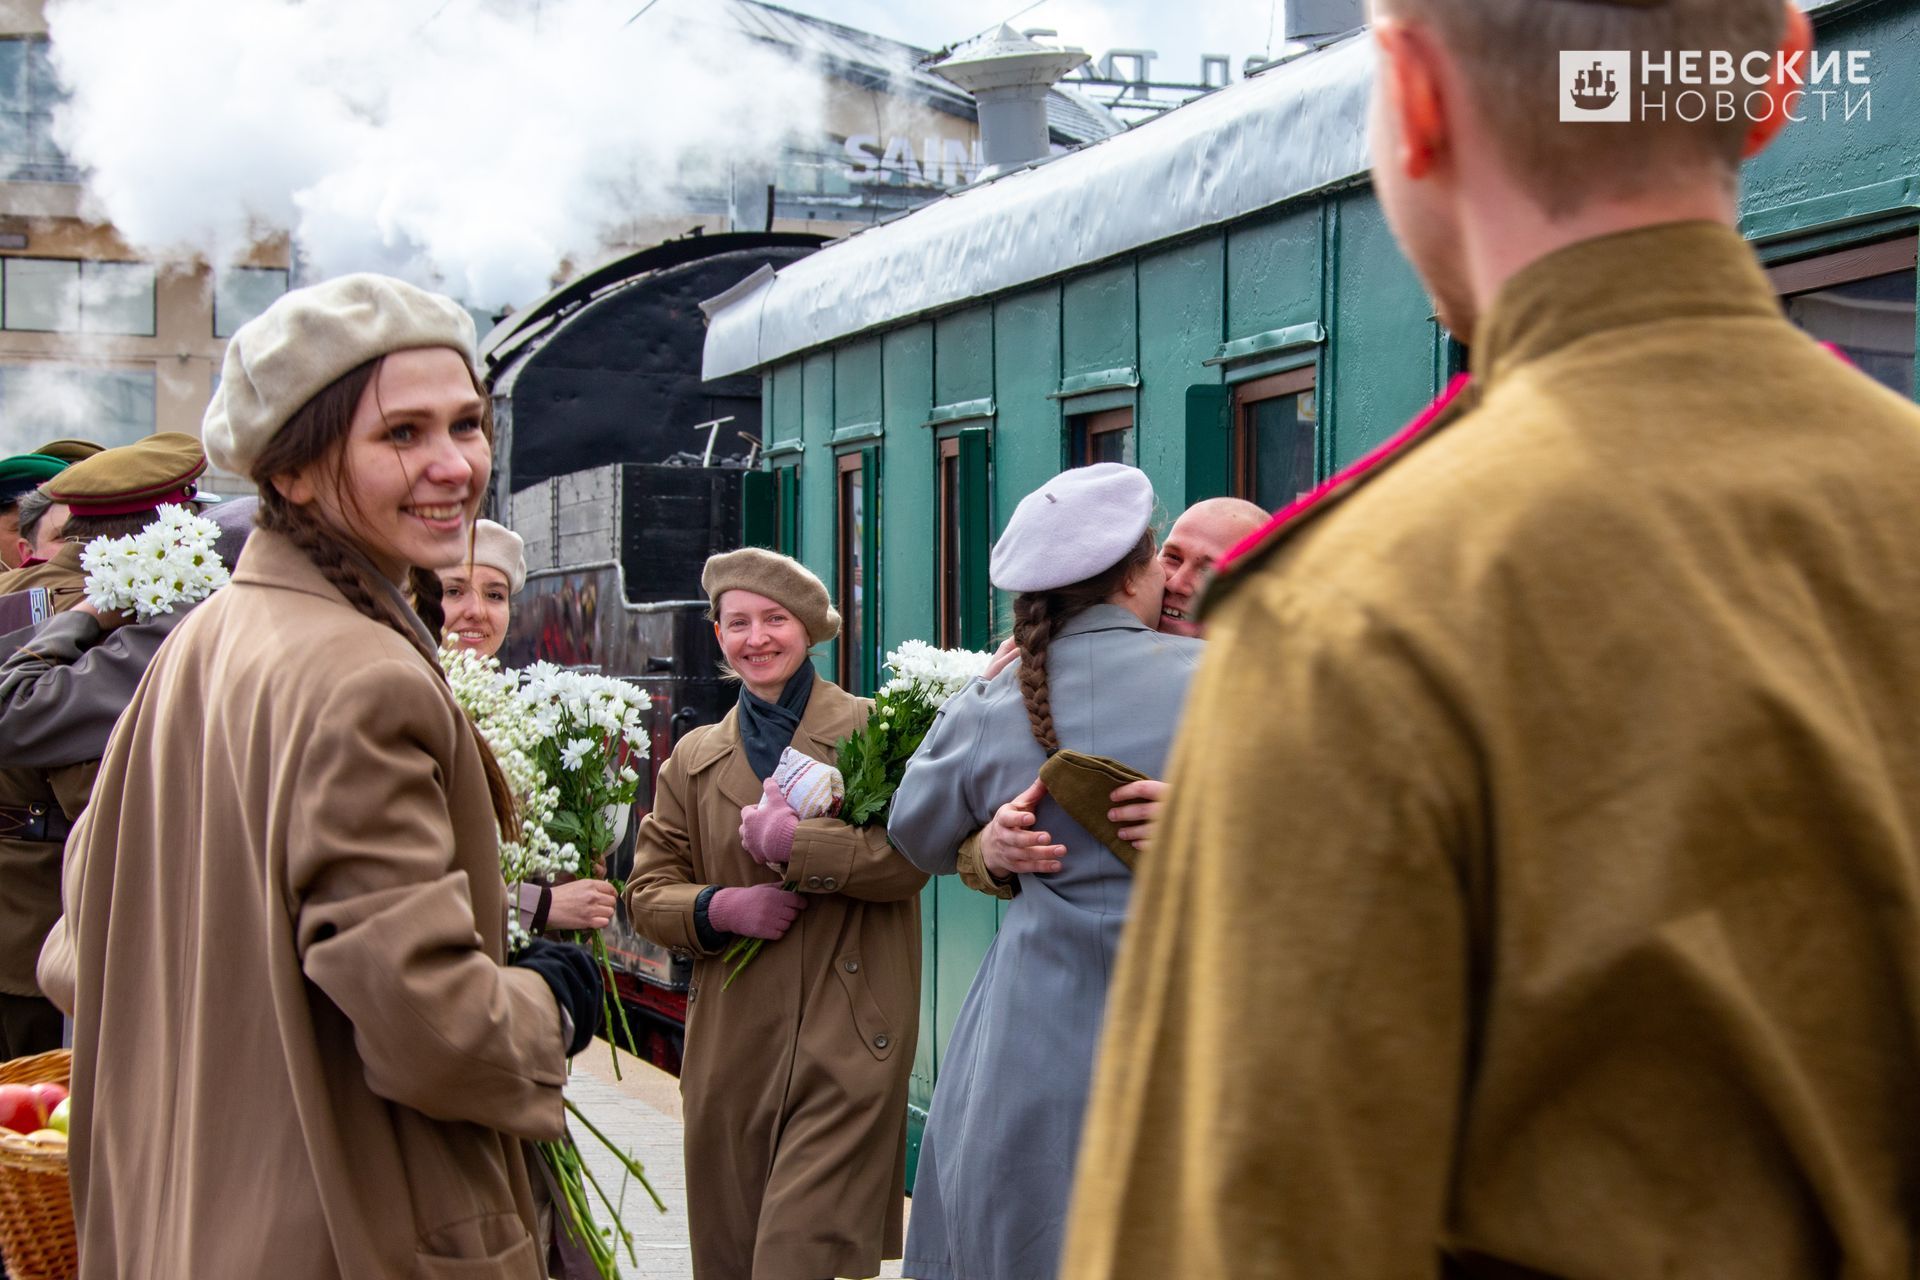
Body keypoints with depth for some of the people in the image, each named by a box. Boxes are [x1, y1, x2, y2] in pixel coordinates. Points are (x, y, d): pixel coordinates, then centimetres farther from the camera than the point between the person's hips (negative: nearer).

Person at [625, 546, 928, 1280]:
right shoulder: (693, 760, 15)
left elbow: (913, 857, -9)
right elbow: (647, 892, 12)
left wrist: (797, 845, -18)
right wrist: (719, 908, -8)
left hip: (847, 1047, -4)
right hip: (730, 1050, 5)